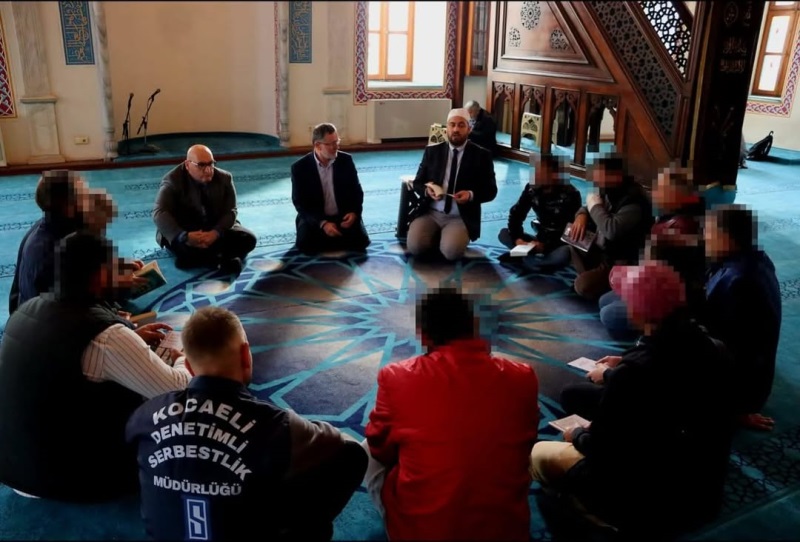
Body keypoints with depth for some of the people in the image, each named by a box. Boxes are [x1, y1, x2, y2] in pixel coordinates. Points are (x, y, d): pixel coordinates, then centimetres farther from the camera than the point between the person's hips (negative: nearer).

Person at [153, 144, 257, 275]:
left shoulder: (224, 178, -4)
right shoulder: (173, 180, -14)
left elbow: (230, 211, -8)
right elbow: (160, 213, -25)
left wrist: (216, 233, -30)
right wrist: (184, 236, -43)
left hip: (217, 229, 3)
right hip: (186, 230, -3)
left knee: (248, 239, -21)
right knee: (180, 244, -38)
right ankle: (226, 258, -23)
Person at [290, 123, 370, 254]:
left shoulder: (346, 160, -3)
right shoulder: (300, 167, -10)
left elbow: (356, 191, 4)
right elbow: (300, 203, -10)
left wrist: (354, 212, -17)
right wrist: (322, 223, -25)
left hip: (344, 216, 2)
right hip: (315, 218, -1)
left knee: (360, 241, -23)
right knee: (305, 244, -28)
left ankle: (326, 241, 5)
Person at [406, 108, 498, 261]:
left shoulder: (482, 155, 2)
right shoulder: (432, 151, 8)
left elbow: (490, 190, 2)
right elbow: (417, 183, 10)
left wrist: (471, 195, -19)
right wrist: (427, 191, -14)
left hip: (461, 218, -2)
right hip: (431, 213, 2)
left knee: (451, 251, -30)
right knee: (415, 246, -24)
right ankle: (437, 237, 8)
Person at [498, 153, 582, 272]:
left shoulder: (570, 194, -14)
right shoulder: (532, 188, -1)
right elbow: (516, 214, -2)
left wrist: (546, 245, -32)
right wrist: (517, 238, -21)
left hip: (561, 243, -5)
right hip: (541, 240, 5)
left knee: (564, 255, -40)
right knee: (504, 233, -11)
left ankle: (523, 259, -24)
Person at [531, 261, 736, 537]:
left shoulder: (632, 373, -30)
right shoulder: (711, 349, -10)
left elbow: (599, 451, -18)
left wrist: (577, 435, 2)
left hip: (651, 509, -7)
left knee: (538, 455, 7)